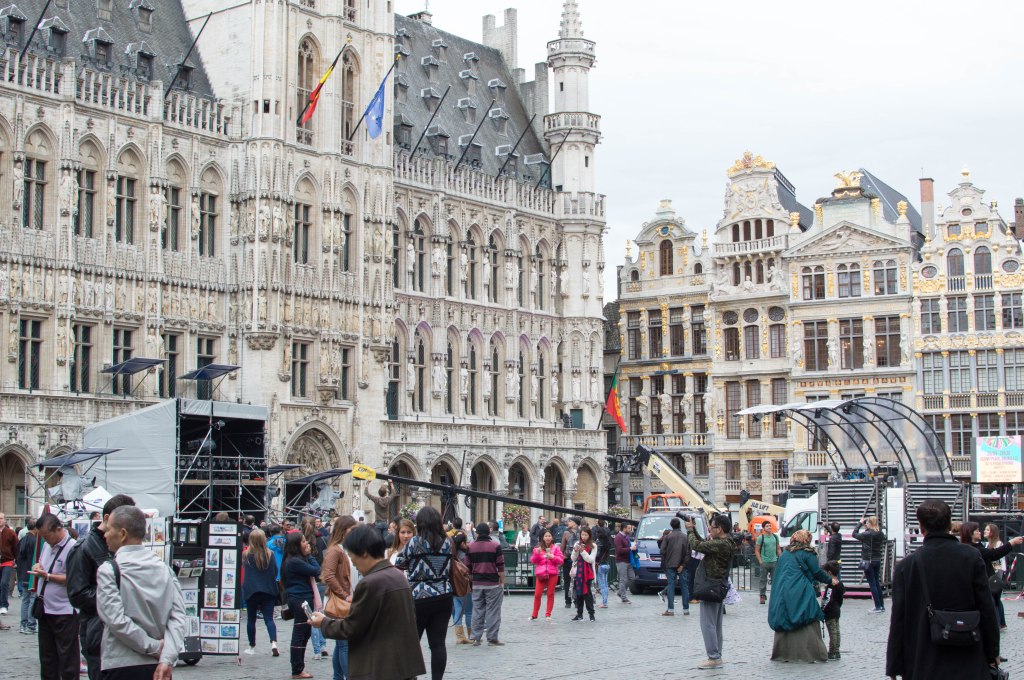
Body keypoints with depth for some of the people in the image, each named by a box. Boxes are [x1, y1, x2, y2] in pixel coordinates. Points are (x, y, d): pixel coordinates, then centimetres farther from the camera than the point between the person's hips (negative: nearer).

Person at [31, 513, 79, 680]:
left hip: (64, 612, -8)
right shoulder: (47, 545, 11)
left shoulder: (73, 547, -15)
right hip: (45, 609, 8)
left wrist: (48, 575, -17)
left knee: (67, 660, 0)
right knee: (47, 656, 15)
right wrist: (37, 567, 3)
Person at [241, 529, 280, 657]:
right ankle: (273, 643, -18)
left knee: (251, 619, 13)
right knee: (269, 618, 2)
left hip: (251, 591, -1)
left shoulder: (247, 555, -6)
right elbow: (275, 572, 6)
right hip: (268, 590, 1)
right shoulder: (270, 555, -3)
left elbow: (245, 573, 4)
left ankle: (252, 647, 19)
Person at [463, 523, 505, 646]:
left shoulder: (470, 547, 5)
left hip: (477, 584, 3)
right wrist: (502, 583, 1)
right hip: (493, 584, -3)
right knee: (493, 611, 2)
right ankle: (492, 638, 2)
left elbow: (468, 567, 8)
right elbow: (500, 567, -6)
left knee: (477, 610, 9)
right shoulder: (495, 546, -5)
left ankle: (475, 638, 8)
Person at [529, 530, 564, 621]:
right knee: (537, 594, -2)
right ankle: (534, 615, 9)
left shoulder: (556, 548, 6)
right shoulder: (538, 548, 10)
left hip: (552, 573, -1)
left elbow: (561, 560, 0)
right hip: (540, 573, 1)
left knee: (550, 594, 2)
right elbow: (533, 561, 6)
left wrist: (552, 557, -14)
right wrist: (537, 553, -10)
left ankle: (548, 615, 8)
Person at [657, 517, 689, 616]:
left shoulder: (667, 537, -3)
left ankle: (671, 610, -7)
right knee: (684, 586, 8)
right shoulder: (685, 537, 0)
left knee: (671, 586, 0)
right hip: (681, 566, 1)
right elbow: (688, 553, -5)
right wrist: (683, 565, -4)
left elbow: (662, 550, -6)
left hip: (670, 565, -1)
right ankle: (686, 609, 9)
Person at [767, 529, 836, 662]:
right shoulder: (807, 554, -3)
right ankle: (811, 653, -7)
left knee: (784, 624, 10)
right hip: (800, 595, -5)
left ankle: (783, 653, 10)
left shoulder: (785, 553, 15)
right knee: (808, 624, -2)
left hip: (782, 595, 6)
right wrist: (830, 580, 14)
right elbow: (817, 572, -2)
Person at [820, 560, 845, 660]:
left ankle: (832, 654, -1)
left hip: (830, 613, -10)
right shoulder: (839, 583, 8)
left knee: (833, 633, -5)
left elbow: (828, 600, -27)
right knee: (836, 632, 14)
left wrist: (822, 611, -21)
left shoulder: (831, 585, -20)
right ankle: (836, 653, 20)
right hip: (837, 611, 10)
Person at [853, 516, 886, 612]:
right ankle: (882, 605, 22)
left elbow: (854, 534, -6)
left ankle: (878, 607, -2)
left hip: (868, 562, -7)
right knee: (877, 583, 17)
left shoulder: (867, 534, -17)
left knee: (872, 584, -2)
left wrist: (860, 523, 5)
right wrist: (868, 529, 11)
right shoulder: (881, 534, 1)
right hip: (877, 561, 7)